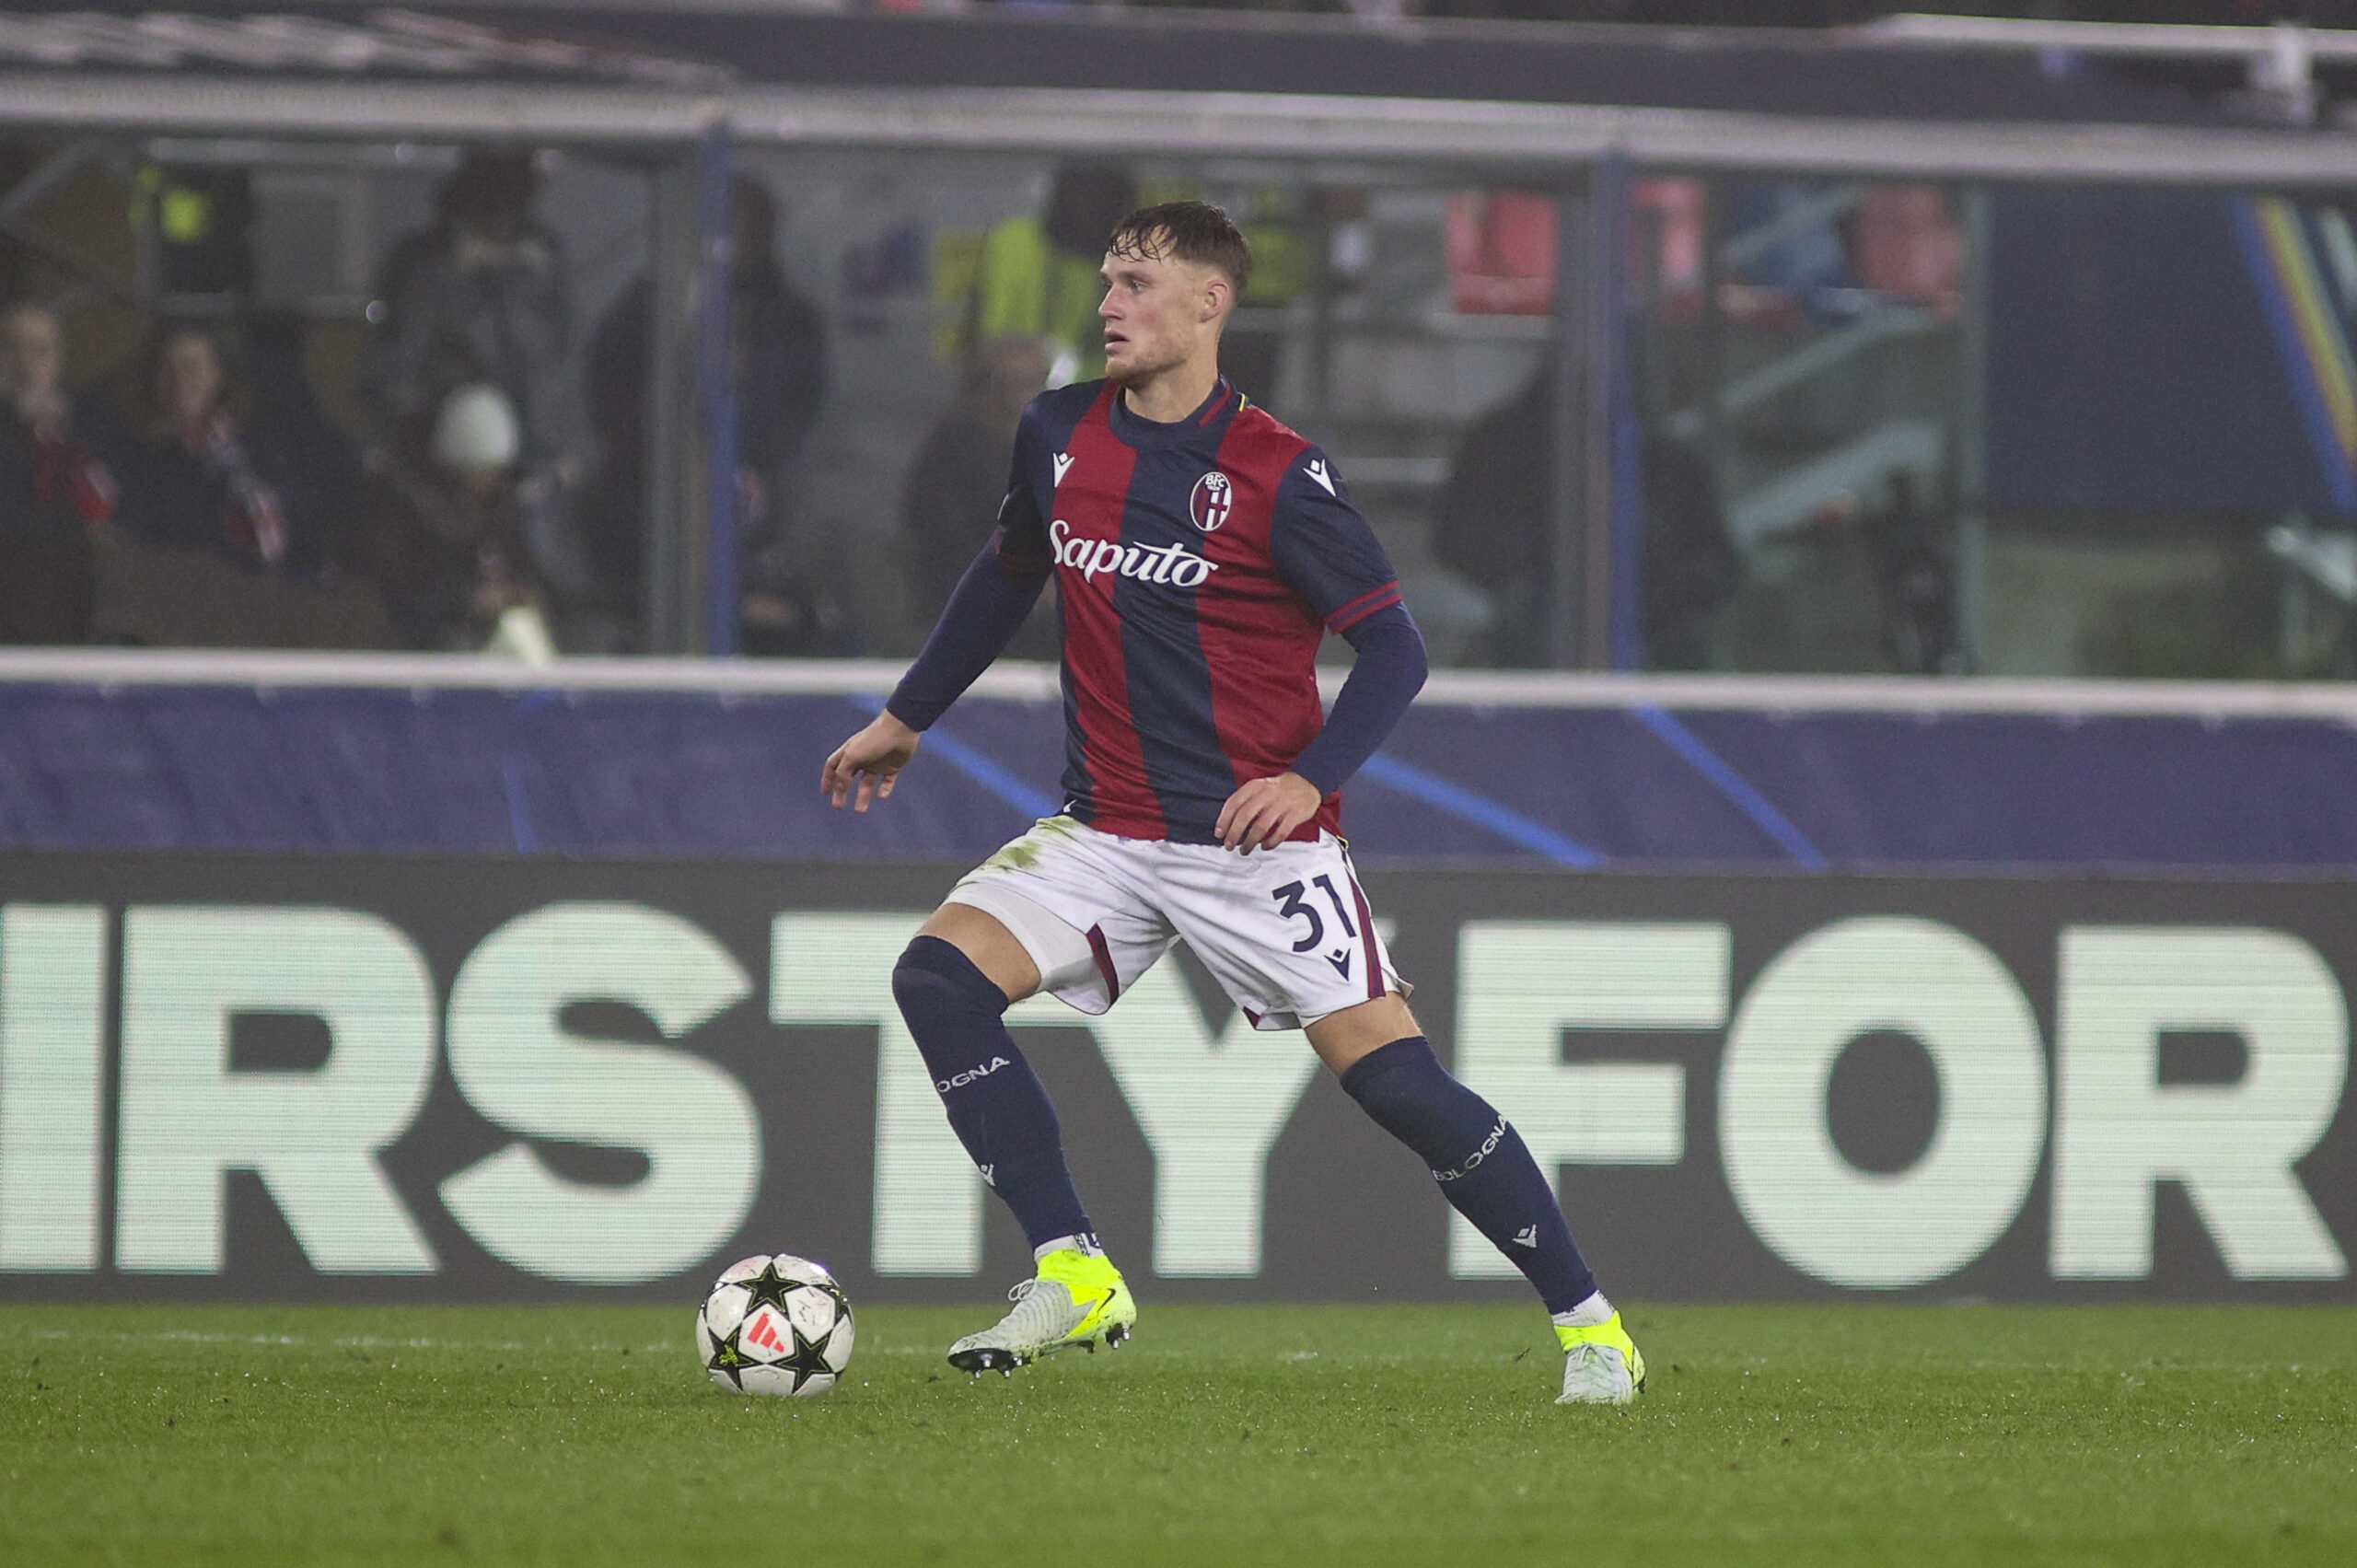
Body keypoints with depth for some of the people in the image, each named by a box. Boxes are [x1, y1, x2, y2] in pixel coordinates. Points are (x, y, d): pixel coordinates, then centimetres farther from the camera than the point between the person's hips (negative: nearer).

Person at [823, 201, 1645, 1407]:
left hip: (1257, 836, -5)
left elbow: (1394, 647, -8)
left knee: (1391, 1076, -12)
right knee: (938, 975, -16)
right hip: (1106, 831, 5)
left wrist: (1313, 778, -21)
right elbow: (1007, 574, 23)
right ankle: (1073, 1280, -12)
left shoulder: (1277, 475, -12)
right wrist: (906, 717, 28)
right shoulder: (1059, 436, 4)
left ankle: (1587, 1324, 2)